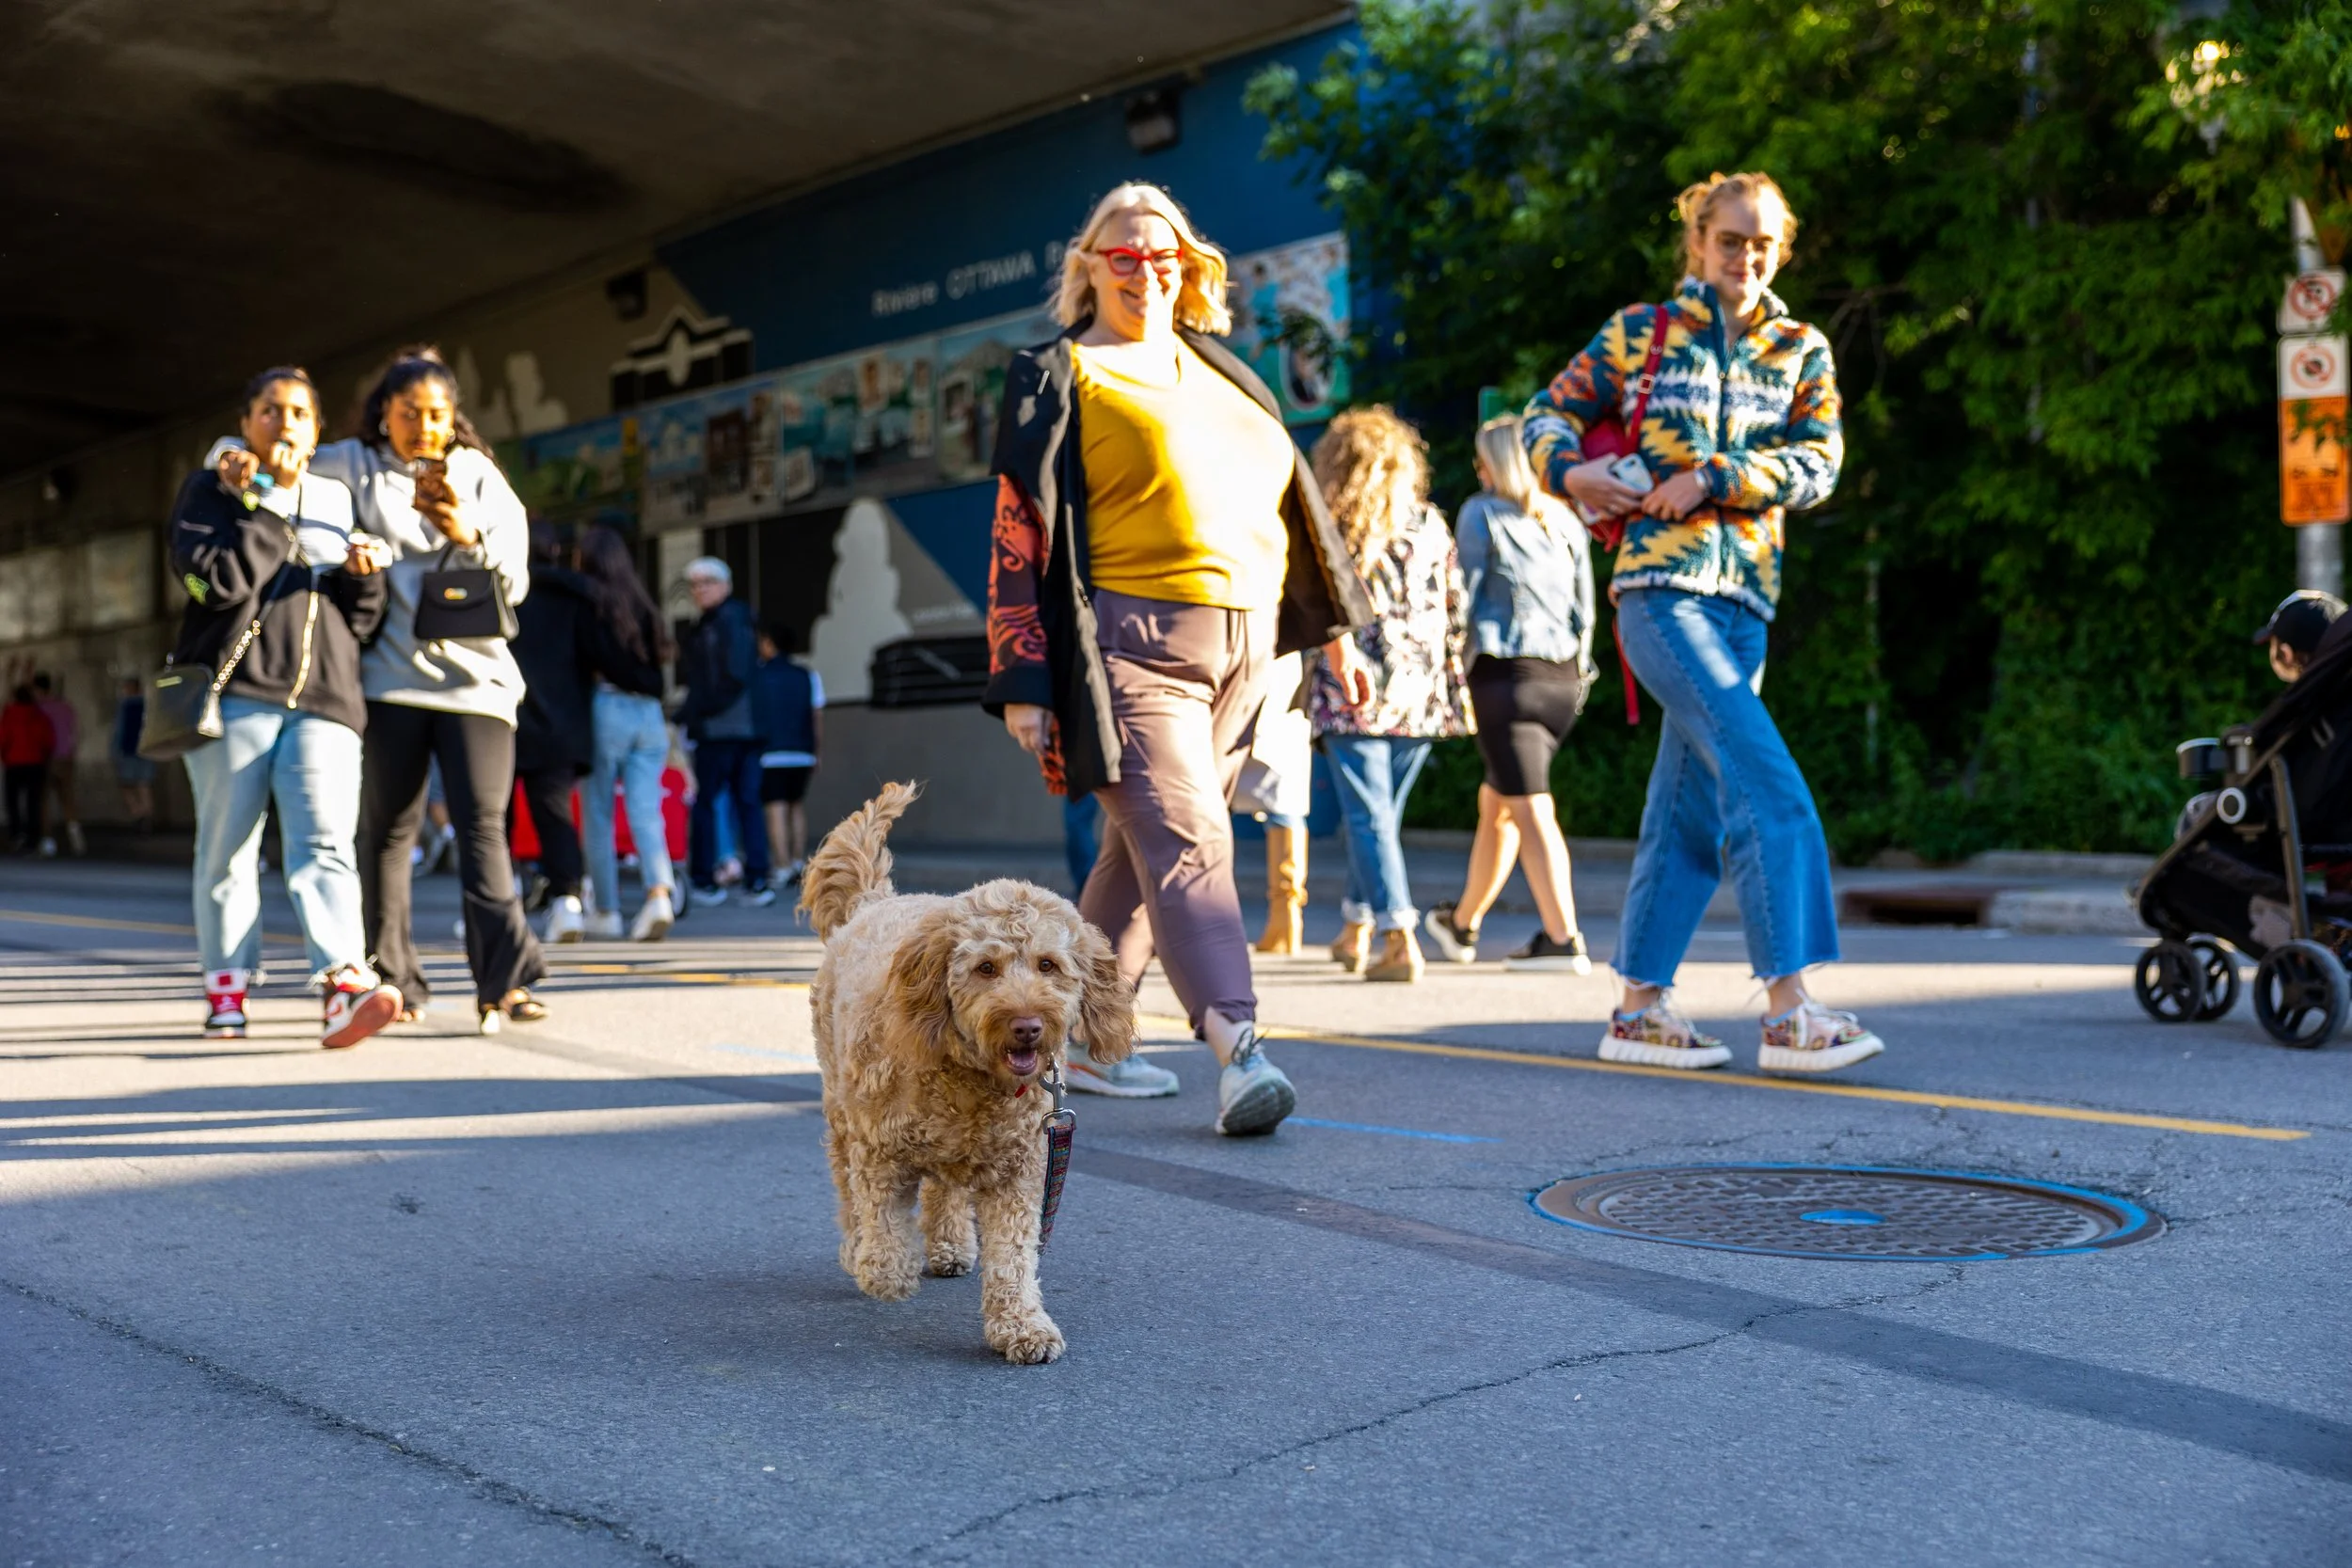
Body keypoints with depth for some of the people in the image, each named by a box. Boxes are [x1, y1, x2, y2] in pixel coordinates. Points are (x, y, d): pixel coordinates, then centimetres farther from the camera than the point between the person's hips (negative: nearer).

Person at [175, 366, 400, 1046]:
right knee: (228, 847, 2)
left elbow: (361, 620, 19)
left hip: (323, 698, 1)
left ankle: (345, 989, -29)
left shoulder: (337, 501, 20)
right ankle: (225, 989, 13)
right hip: (233, 692, -1)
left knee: (324, 842, -14)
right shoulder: (209, 491, 11)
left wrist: (363, 576, -2)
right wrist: (274, 502, -8)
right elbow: (219, 582, -9)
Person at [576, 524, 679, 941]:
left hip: (606, 707, -4)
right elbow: (660, 656, 11)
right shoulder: (641, 602, 13)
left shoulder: (588, 597, -2)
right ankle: (660, 892, -22)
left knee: (598, 814, 6)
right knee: (646, 812, -1)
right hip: (649, 712, 4)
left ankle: (606, 911, 10)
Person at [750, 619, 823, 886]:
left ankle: (783, 869, -7)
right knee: (798, 806, 16)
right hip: (802, 754, 3)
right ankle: (799, 862, 13)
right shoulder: (807, 675, 8)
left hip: (768, 754, -3)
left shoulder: (754, 674, 1)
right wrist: (816, 753, 14)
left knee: (776, 810, -3)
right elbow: (818, 718, 7)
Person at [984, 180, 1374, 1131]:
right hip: (1132, 642, -6)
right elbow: (1020, 533, -3)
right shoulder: (1059, 377, 3)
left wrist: (1333, 631, 21)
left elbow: (1289, 501, 25)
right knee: (1185, 838, -16)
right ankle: (1238, 1051, -20)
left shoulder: (1218, 373, 21)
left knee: (1143, 845, 10)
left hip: (1241, 644, 6)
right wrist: (1023, 681, -11)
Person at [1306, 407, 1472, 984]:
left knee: (1368, 817, -1)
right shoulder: (1431, 526, 7)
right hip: (1421, 696, 4)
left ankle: (1400, 940, -11)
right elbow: (1456, 615, 9)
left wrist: (1305, 690, 4)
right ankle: (1355, 931, 30)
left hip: (1352, 694, -4)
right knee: (1381, 813, 17)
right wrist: (1456, 690, 15)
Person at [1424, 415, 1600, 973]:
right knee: (1496, 803, 18)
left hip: (1505, 672, -6)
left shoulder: (1480, 515, -3)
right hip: (1563, 677, 6)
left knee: (1530, 809, -5)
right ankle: (1462, 924, 31)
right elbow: (1584, 608, 12)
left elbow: (1467, 599, -4)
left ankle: (1564, 939, -11)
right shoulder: (1567, 521, 11)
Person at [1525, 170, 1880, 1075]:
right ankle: (1788, 1012, -19)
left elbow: (1819, 464, 2)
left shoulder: (1801, 351, 14)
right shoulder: (1640, 333, 7)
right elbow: (1547, 414, 13)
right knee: (1767, 781, -19)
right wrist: (1570, 470, -8)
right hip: (1660, 586, -5)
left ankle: (1638, 1009, 16)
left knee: (1690, 810, 7)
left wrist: (1712, 480, -11)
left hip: (1746, 597, 5)